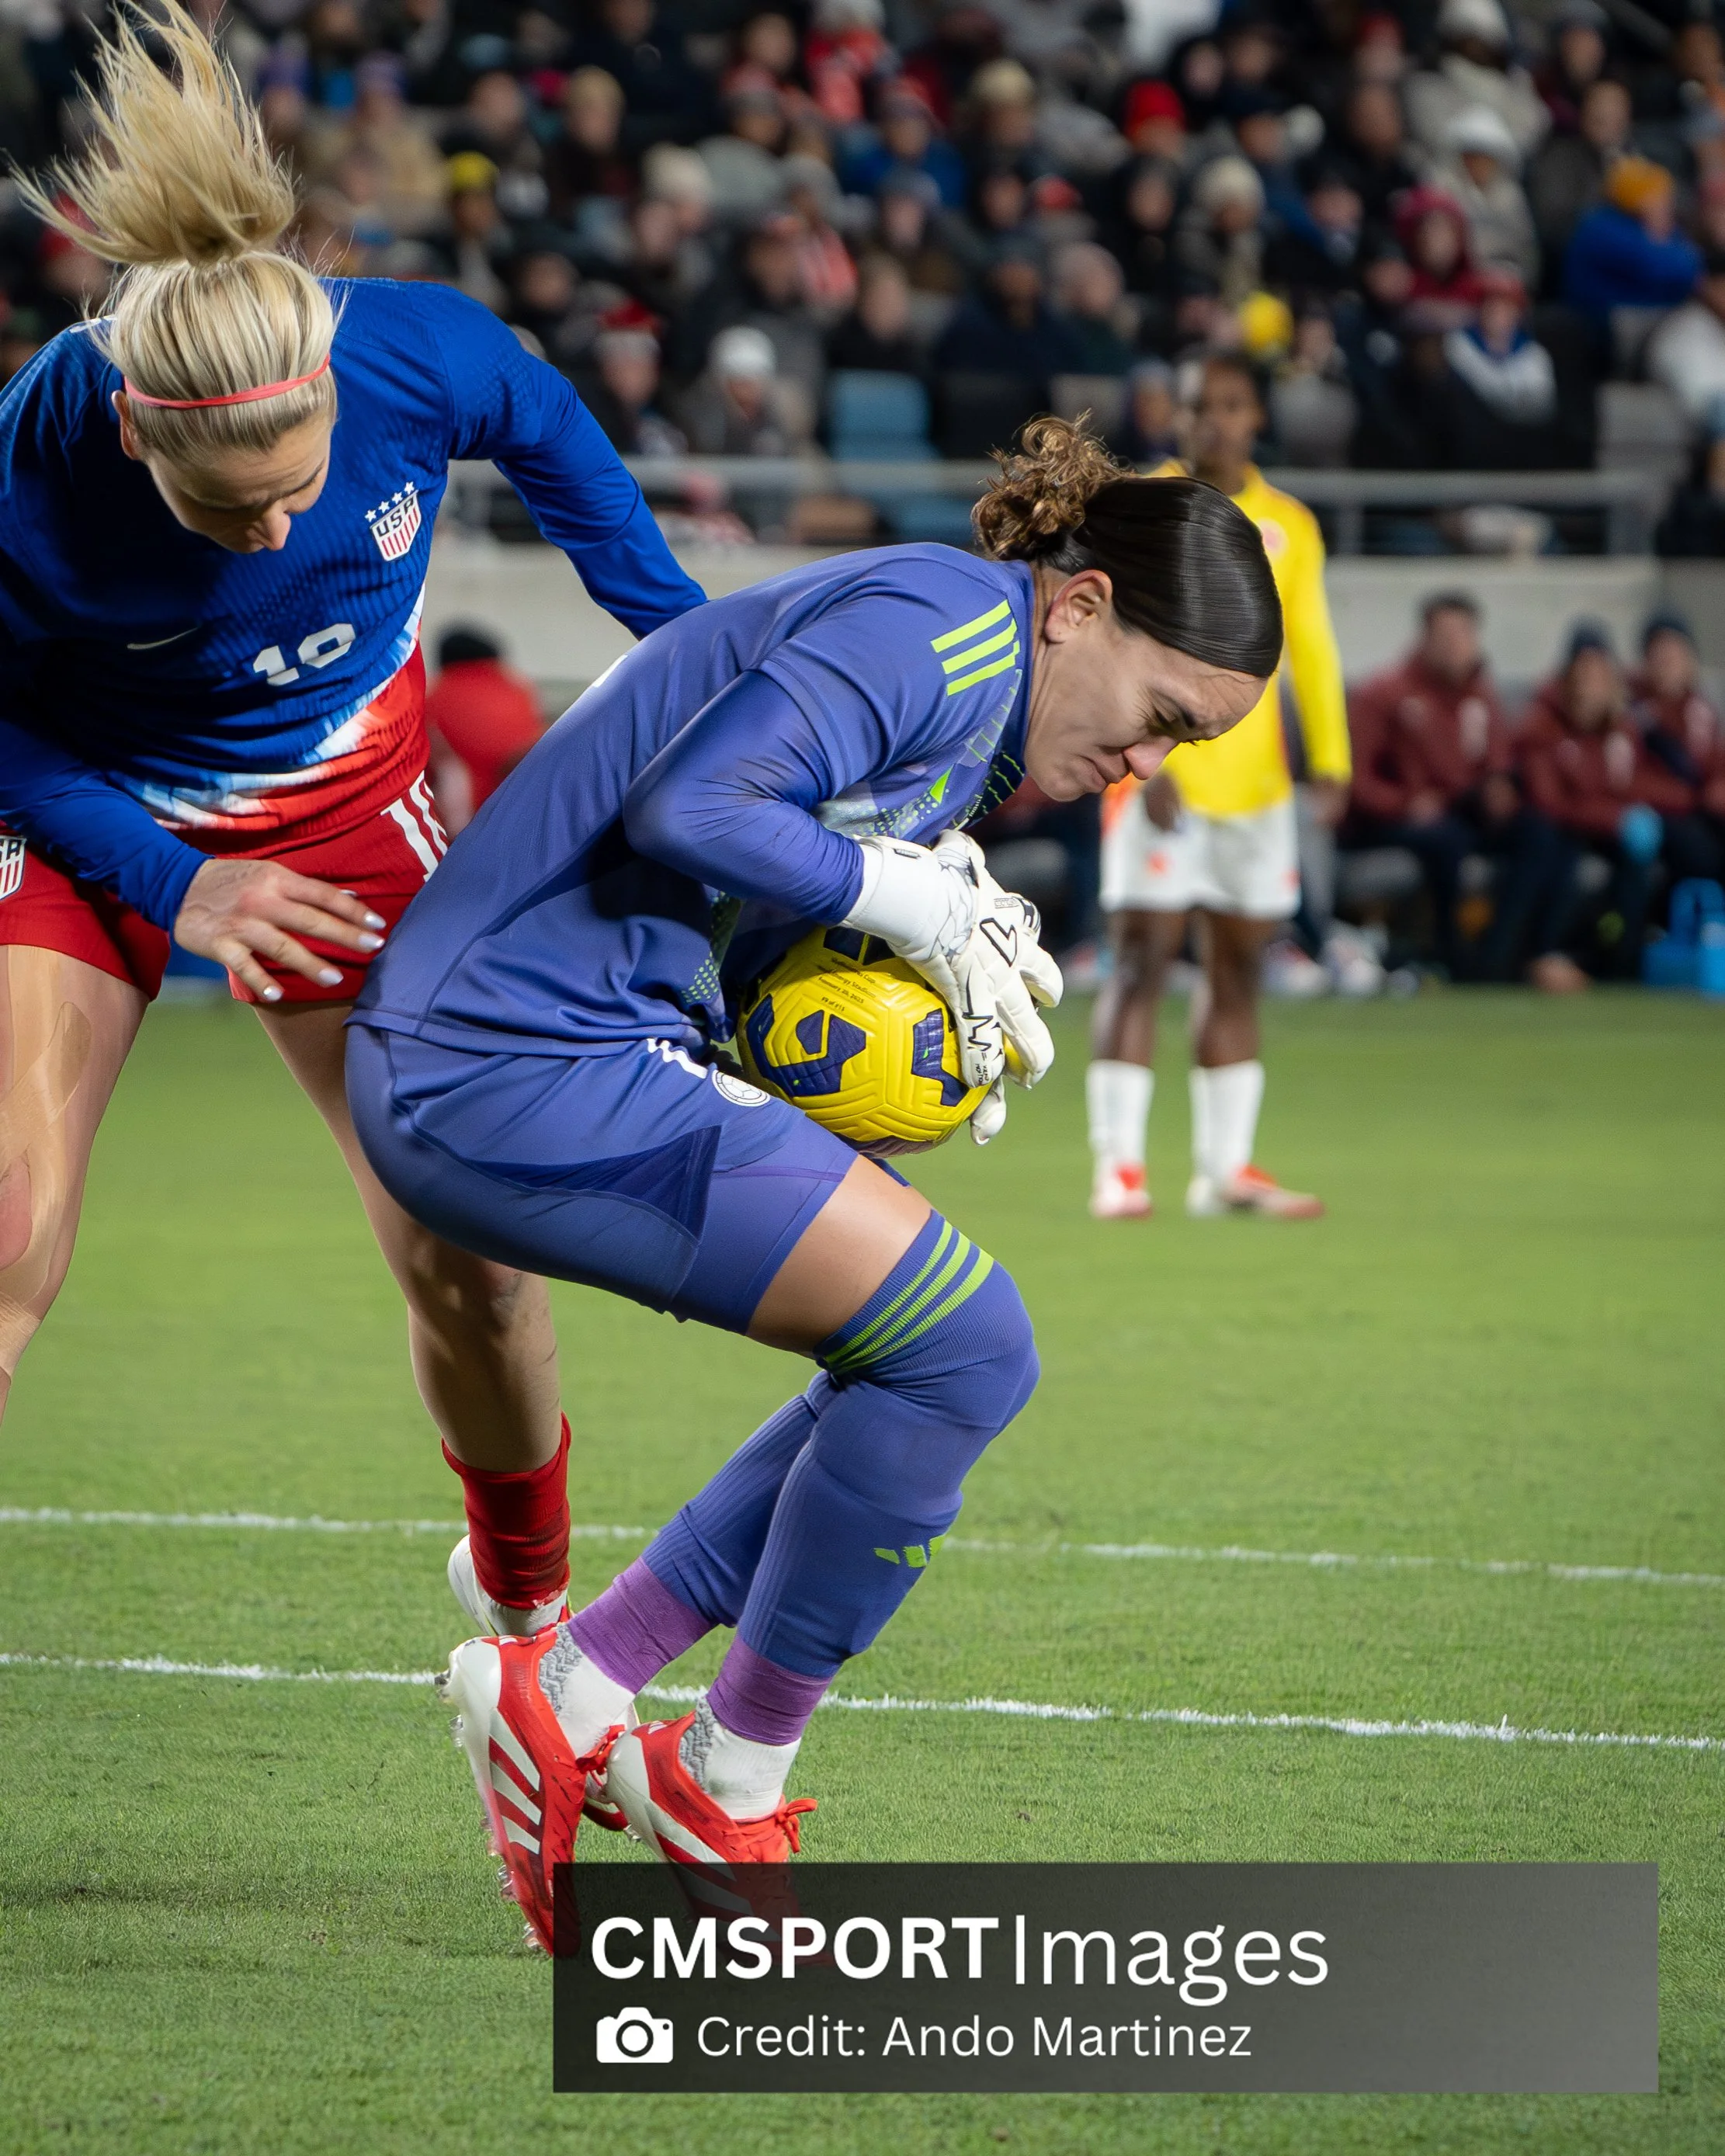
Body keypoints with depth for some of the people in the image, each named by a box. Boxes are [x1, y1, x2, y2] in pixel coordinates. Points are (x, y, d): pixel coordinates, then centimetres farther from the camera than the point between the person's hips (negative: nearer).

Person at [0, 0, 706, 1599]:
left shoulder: (422, 357, -30)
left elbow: (556, 449, -3)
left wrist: (687, 641, 5)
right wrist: (175, 887, -22)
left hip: (348, 808, 2)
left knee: (468, 1270, 0)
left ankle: (531, 1616, 26)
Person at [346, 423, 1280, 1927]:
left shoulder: (973, 699, 20)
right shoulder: (939, 623, -12)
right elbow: (686, 811, -24)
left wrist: (961, 954, 4)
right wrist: (907, 896, -11)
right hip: (513, 1057, -11)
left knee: (943, 1362, 13)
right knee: (966, 1345, -12)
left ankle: (567, 1691, 12)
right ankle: (729, 1791, 2)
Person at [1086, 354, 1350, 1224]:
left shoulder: (1289, 526, 11)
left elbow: (1311, 648, 13)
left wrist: (1331, 760, 2)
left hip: (1255, 782, 5)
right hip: (1159, 780, -5)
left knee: (1238, 972, 6)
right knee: (1142, 962, -9)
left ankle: (1225, 1168, 11)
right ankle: (1117, 1166, -9)